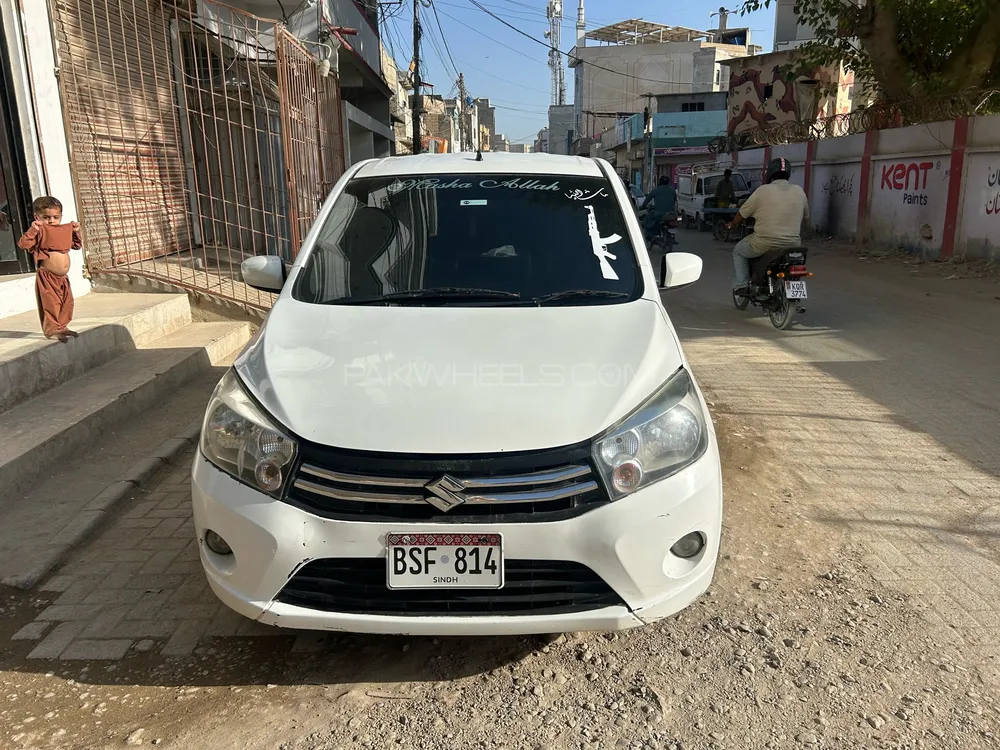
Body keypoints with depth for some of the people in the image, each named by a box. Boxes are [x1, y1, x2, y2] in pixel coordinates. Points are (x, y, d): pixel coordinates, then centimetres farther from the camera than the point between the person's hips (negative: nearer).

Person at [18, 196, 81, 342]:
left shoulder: (66, 231, 10)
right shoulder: (39, 231, -9)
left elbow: (76, 245, 25)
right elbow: (23, 244, -20)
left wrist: (76, 231, 11)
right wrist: (32, 230, -28)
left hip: (63, 278, 7)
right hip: (46, 277, -7)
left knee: (67, 303, 14)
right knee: (50, 303, -4)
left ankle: (62, 327, 27)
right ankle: (51, 329, 4)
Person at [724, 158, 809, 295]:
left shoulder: (763, 190, -5)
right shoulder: (799, 191, 6)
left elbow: (742, 214, 4)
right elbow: (805, 216, 19)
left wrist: (731, 224, 24)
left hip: (765, 244, -4)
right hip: (792, 245, 4)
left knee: (738, 251, 22)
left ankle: (741, 286, 12)